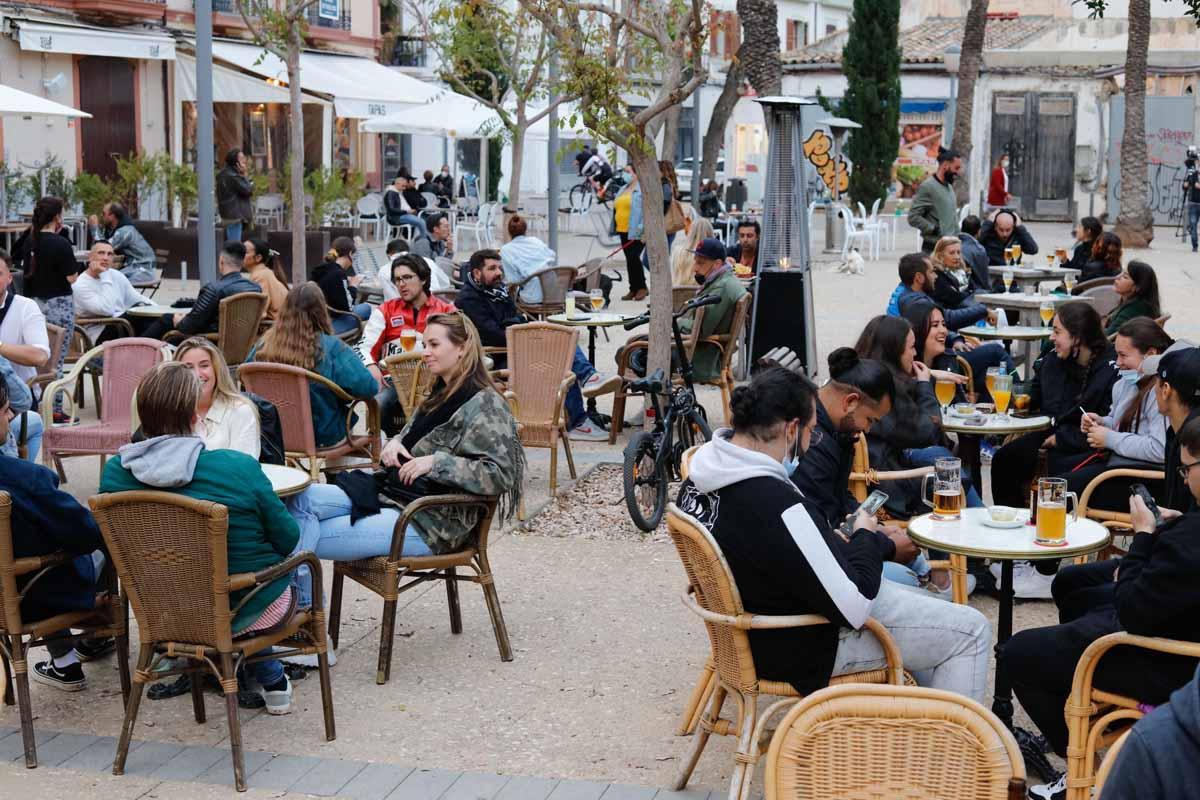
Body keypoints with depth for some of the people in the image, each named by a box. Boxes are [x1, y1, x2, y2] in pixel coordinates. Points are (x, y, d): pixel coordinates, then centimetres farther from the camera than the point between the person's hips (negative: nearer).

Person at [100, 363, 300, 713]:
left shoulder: (115, 472, -15)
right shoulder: (239, 467, -25)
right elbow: (287, 539, -13)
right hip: (252, 611, -3)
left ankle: (270, 678, 43)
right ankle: (272, 680, 35)